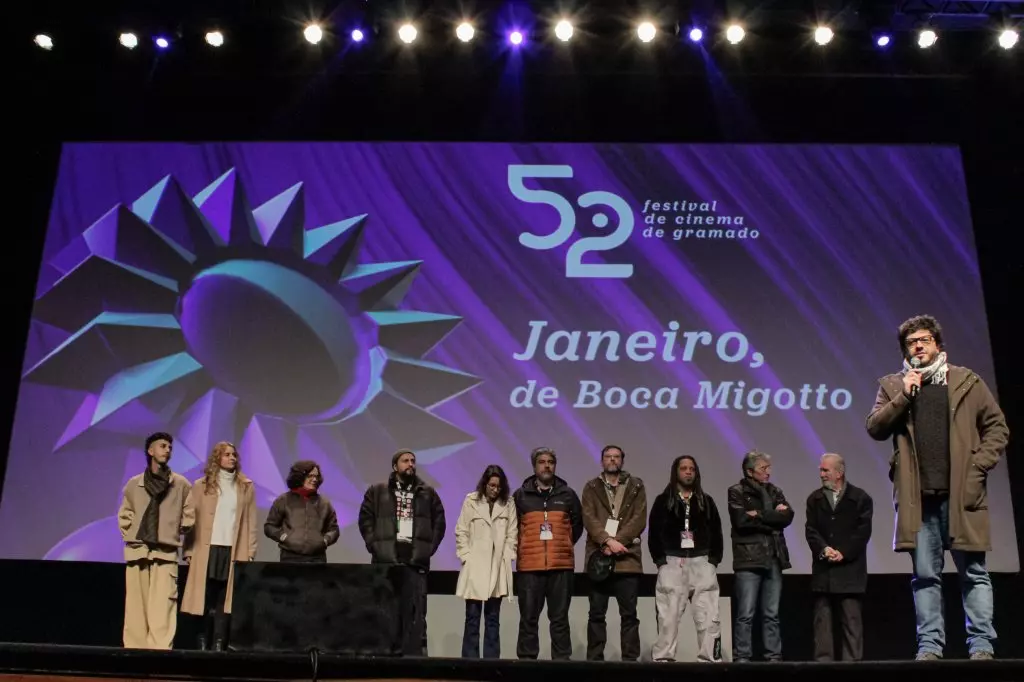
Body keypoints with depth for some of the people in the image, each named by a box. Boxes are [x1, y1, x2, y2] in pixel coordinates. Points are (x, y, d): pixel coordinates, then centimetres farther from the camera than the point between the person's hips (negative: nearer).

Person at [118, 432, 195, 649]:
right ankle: (134, 649, 7)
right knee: (135, 607, 3)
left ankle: (160, 650, -12)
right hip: (137, 551, 2)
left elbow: (188, 517, 10)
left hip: (166, 552, -2)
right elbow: (124, 515, 17)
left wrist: (174, 533, 6)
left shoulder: (181, 484, 3)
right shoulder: (134, 484, 8)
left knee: (162, 607, -9)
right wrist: (129, 536, 6)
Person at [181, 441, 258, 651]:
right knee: (205, 598, 1)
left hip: (233, 551, 1)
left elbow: (250, 522, 6)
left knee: (224, 599, 2)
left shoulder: (246, 487, 8)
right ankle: (203, 643, 8)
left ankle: (219, 645, 4)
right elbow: (192, 519, 3)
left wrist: (250, 552, 0)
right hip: (207, 550, -1)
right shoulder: (201, 485, 5)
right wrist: (189, 550, -4)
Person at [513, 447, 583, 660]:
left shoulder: (567, 494, 7)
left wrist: (563, 546, 12)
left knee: (559, 617, 6)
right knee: (528, 617, 3)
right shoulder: (521, 495, 5)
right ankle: (526, 658, 10)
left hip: (561, 565, 1)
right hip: (529, 565, -1)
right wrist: (521, 549, 9)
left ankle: (562, 658, 11)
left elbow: (577, 524, 17)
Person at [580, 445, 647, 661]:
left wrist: (616, 542, -12)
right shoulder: (591, 487, 11)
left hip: (627, 558, 0)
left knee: (629, 614, 1)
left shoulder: (636, 486, 10)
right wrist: (608, 541, -16)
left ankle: (630, 659, 6)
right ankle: (594, 659, 9)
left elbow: (639, 520, -1)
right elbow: (588, 518, -2)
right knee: (596, 614, 3)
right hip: (598, 557, 0)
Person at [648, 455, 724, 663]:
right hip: (671, 562, -2)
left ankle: (711, 658, -1)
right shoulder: (663, 501, 6)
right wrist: (660, 560, -7)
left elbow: (716, 532, 11)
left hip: (702, 562, 2)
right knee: (668, 615, -4)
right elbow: (654, 533, 2)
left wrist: (714, 560, 0)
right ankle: (663, 658, 0)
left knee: (708, 615, -4)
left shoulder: (706, 501, 13)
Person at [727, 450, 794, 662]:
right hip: (749, 559, -5)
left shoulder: (775, 491, 15)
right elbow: (741, 520, -15)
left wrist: (759, 515, -10)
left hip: (774, 559, 5)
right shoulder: (737, 492, -1)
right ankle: (741, 658, 1)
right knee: (746, 614, -4)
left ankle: (774, 657, 13)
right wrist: (772, 517, -6)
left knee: (772, 614, 8)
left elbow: (787, 517, 0)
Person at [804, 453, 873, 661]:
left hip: (850, 568, -3)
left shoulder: (861, 498, 1)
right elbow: (810, 529, 3)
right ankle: (823, 660, 5)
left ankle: (852, 660, 3)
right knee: (822, 618, 3)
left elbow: (863, 531, -6)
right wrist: (823, 549, -14)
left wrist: (843, 553, -14)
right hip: (823, 568, 3)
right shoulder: (814, 499, 12)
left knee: (852, 618, 0)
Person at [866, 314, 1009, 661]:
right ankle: (929, 645, 8)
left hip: (961, 493, -1)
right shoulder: (892, 385, 12)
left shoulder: (966, 380, 8)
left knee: (973, 572, 1)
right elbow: (875, 428, 2)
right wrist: (903, 396, -8)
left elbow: (997, 427, 6)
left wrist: (979, 466, -5)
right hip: (918, 496, 1)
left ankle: (982, 645, 7)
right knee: (925, 575, 4)